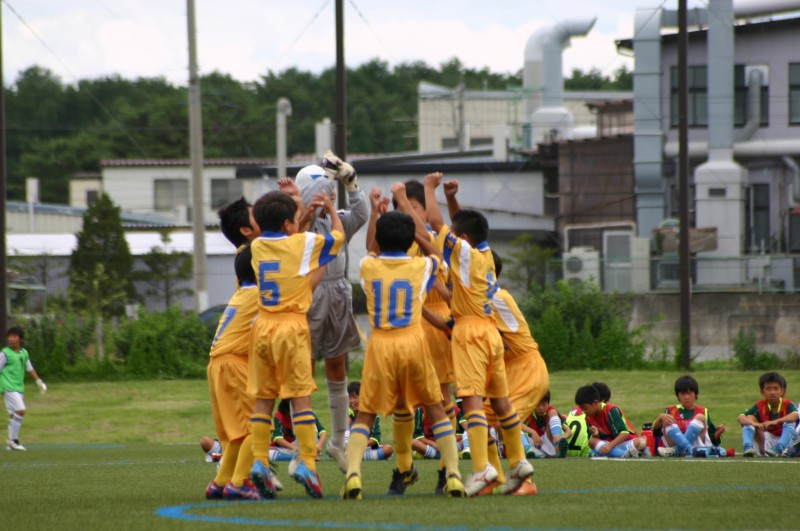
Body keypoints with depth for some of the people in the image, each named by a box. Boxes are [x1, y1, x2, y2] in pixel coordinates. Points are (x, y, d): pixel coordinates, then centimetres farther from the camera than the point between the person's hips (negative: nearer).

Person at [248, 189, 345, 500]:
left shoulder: (257, 246, 8)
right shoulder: (304, 243, -5)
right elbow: (338, 235, 11)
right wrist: (330, 209, 28)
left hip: (263, 325, 4)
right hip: (292, 326, -4)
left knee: (263, 399, 7)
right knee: (300, 397, -4)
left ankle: (259, 461, 0)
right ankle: (307, 463, -9)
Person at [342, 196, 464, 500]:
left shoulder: (368, 266, 6)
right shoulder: (421, 267, 5)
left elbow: (372, 251, 31)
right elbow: (431, 250, 28)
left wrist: (375, 211, 38)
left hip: (380, 346, 0)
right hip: (414, 342, 0)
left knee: (365, 415, 6)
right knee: (435, 409, 12)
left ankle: (353, 473, -16)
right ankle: (453, 475, 1)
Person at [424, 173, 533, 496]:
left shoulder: (464, 252, -10)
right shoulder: (485, 253, 11)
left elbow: (435, 221, -10)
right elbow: (463, 225, 29)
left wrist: (430, 188, 3)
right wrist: (452, 198, 21)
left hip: (470, 330, -9)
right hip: (491, 331, 9)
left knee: (472, 398, -15)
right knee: (499, 399, 15)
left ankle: (482, 467, -25)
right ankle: (518, 461, 21)